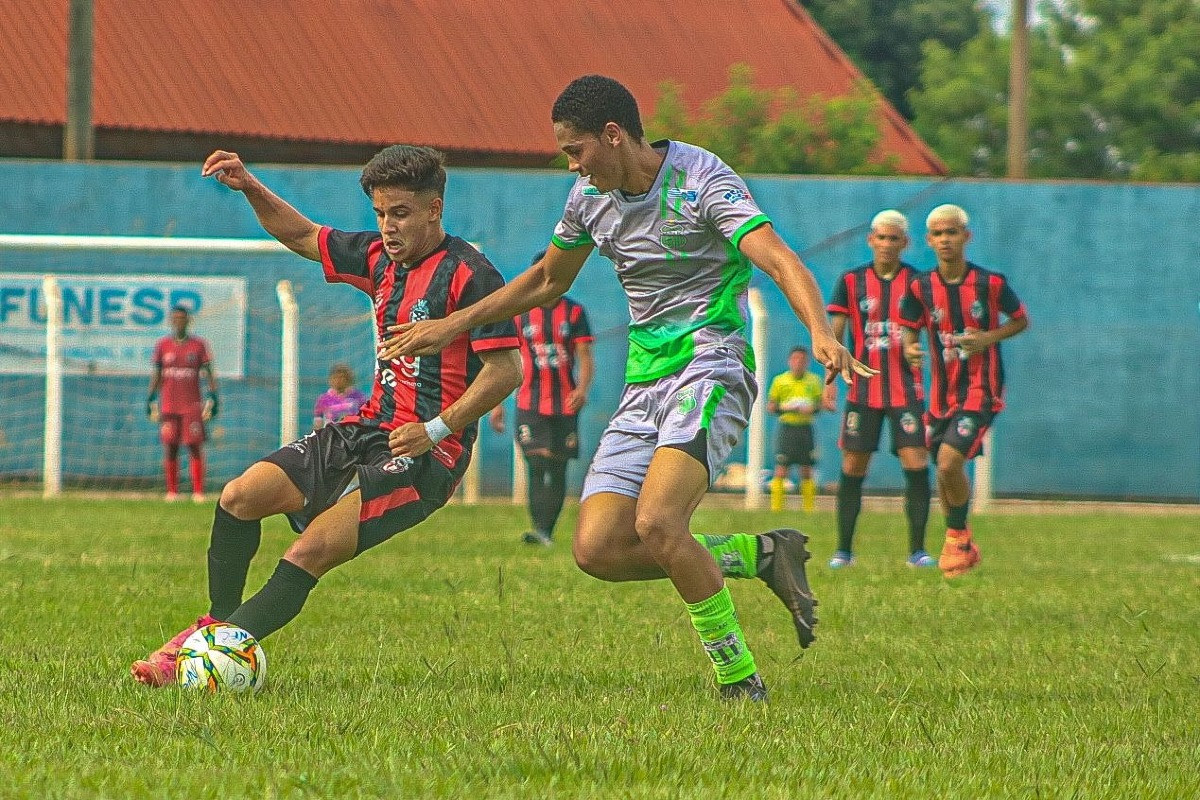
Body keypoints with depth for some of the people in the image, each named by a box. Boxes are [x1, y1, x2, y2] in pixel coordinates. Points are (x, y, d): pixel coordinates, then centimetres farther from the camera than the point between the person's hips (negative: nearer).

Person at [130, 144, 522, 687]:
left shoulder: (468, 274, -12)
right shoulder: (381, 259, 12)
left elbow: (506, 370, -17)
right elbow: (302, 236, 27)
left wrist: (435, 430, -22)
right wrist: (249, 188, 11)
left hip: (426, 454, -8)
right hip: (367, 431, 8)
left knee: (313, 551, -22)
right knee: (241, 495, -4)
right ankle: (216, 624, 8)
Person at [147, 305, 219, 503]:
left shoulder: (199, 345, 3)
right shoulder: (162, 345, 8)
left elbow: (208, 373, 4)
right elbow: (156, 375, 11)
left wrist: (213, 396, -4)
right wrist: (151, 399, 7)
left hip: (192, 405, -2)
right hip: (168, 404, 2)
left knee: (195, 447, -6)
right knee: (170, 448, 1)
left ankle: (198, 492, -5)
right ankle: (172, 492, 7)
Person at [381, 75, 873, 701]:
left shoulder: (701, 180, -14)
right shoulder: (591, 196, 10)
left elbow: (778, 258, -27)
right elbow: (547, 280, 28)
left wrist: (821, 333, -45)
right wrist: (454, 325, 27)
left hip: (710, 371, -8)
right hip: (643, 385, 8)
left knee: (655, 523, -28)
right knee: (598, 549, -8)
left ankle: (740, 682, -14)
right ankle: (761, 556, 9)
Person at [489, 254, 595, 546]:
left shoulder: (574, 312, 5)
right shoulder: (519, 313, 6)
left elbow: (585, 357, -1)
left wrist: (582, 388, -21)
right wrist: (497, 404, 6)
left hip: (565, 404, 1)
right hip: (530, 404, -1)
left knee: (558, 468, 3)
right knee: (537, 463, -16)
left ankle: (547, 531, 9)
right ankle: (540, 528, -23)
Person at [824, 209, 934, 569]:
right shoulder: (851, 282, 4)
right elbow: (834, 333, 4)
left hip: (907, 389, -1)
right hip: (863, 389, 1)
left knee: (917, 465, -10)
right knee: (852, 468, 1)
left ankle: (917, 550, -3)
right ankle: (843, 550, 10)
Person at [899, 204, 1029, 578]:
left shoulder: (989, 283, -8)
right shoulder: (921, 288, -1)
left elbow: (1021, 320, 5)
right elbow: (908, 330, 8)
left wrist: (989, 338, -13)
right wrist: (909, 349, -16)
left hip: (981, 391, -4)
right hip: (942, 392, 4)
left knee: (948, 462, -20)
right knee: (944, 471, 9)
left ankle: (957, 536, 3)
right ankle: (964, 548, 30)